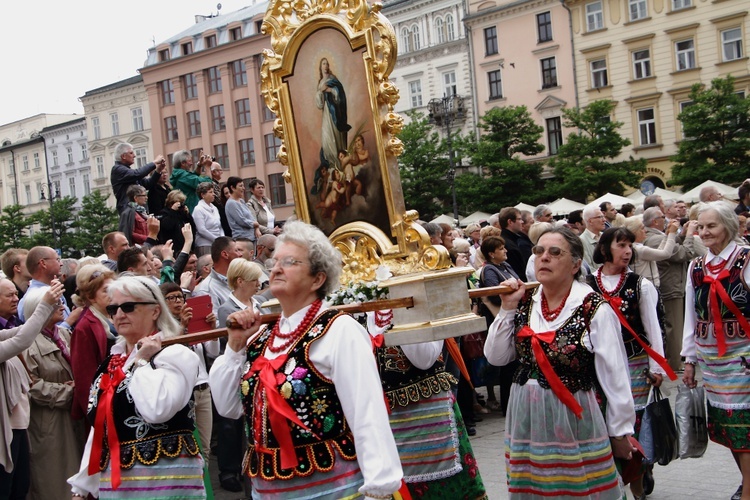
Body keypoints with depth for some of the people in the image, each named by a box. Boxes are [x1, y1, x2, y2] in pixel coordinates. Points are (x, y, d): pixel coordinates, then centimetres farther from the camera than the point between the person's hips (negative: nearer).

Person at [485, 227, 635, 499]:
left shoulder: (594, 309, -13)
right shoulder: (525, 303, 4)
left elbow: (614, 376, -8)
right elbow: (496, 357, 3)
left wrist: (620, 431, -4)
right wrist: (507, 309, -6)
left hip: (574, 420, -5)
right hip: (526, 419, 5)